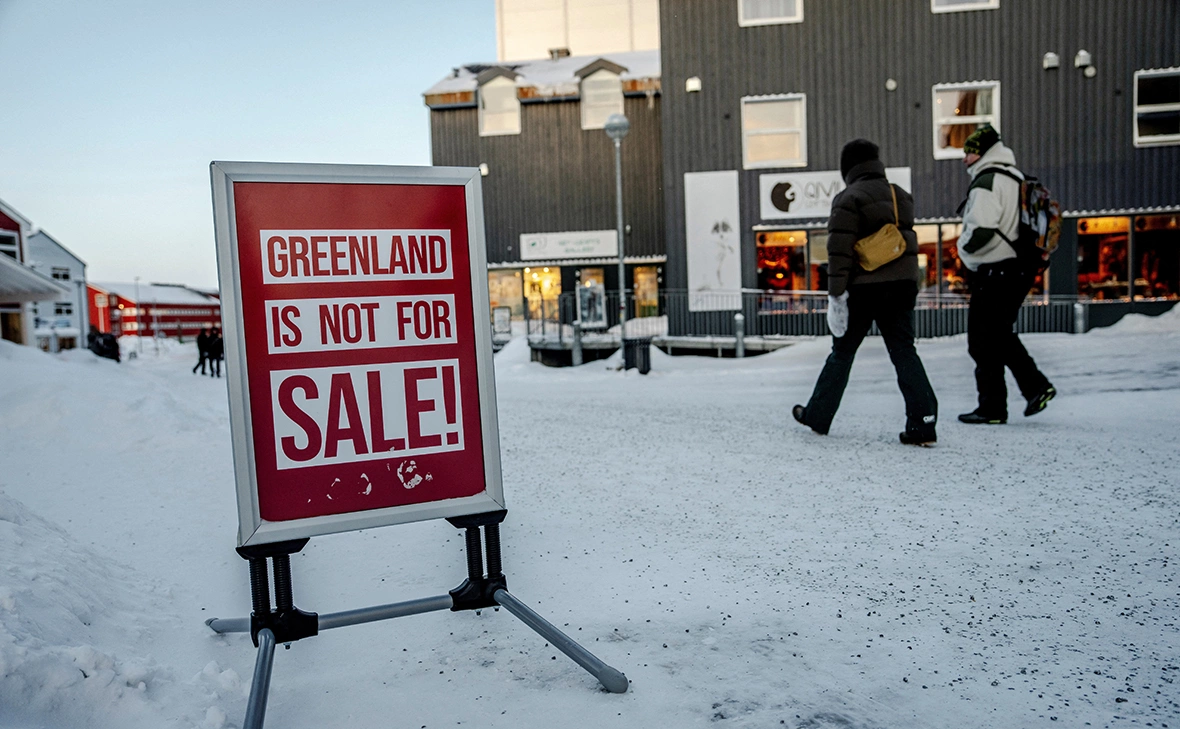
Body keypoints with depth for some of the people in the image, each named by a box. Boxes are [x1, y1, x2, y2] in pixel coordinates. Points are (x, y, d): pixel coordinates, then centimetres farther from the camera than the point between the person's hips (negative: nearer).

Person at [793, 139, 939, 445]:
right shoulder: (901, 196, 13)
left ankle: (817, 415, 18)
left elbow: (840, 250, -15)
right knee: (904, 351, 5)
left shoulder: (849, 199, -8)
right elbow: (907, 240, 20)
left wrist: (836, 293, -15)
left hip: (864, 287, -5)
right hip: (902, 286, 5)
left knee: (842, 351, 7)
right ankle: (923, 423, -3)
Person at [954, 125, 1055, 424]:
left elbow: (982, 230, -26)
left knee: (983, 342, 0)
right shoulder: (1017, 178, 15)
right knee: (1001, 335, 21)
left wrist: (964, 247, -7)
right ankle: (1036, 386, 15)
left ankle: (992, 408, 5)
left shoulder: (986, 181, -15)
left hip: (994, 273, -10)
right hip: (1020, 269, 10)